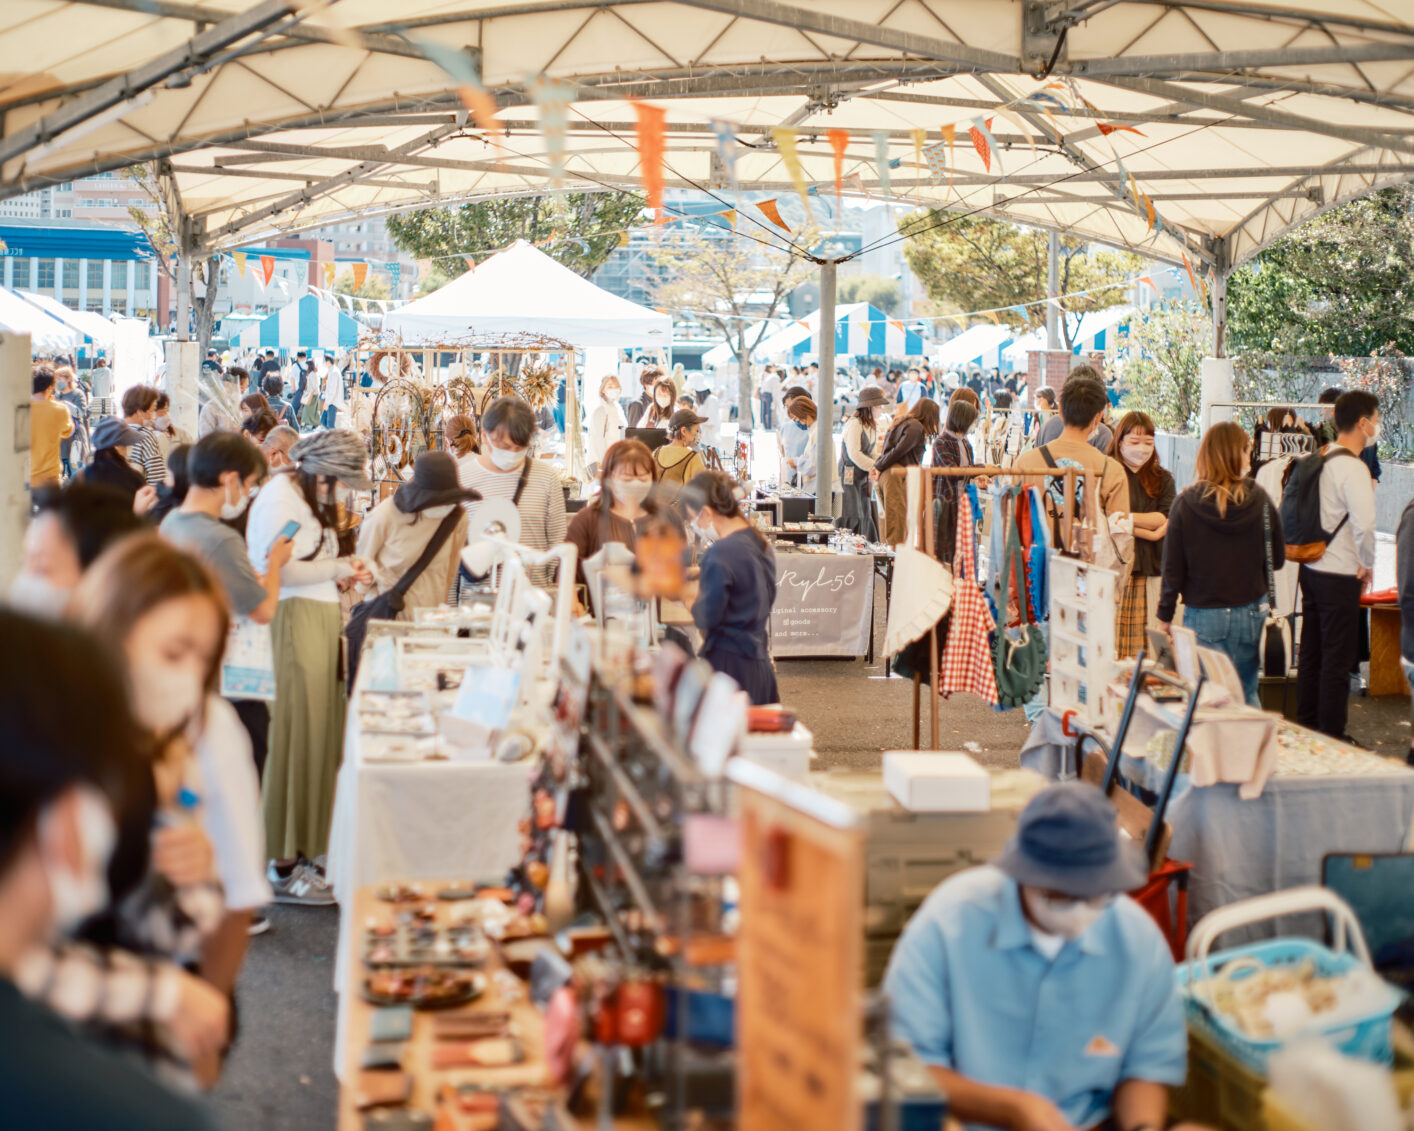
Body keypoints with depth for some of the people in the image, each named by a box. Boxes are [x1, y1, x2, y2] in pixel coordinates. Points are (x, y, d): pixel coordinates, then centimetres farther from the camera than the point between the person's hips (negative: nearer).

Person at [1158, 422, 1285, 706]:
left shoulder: (1186, 504, -8)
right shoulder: (1260, 500, -5)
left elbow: (1173, 568, -4)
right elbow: (1278, 559, 5)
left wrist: (1165, 614, 6)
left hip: (1204, 616, -2)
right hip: (1250, 612, 2)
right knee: (1246, 693, 14)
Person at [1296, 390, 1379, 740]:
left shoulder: (1320, 459, 6)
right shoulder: (1352, 468, -19)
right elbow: (1364, 524, -31)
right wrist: (1368, 563, -13)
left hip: (1311, 566, 8)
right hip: (1340, 576, -8)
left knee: (1311, 652, 17)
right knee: (1338, 659, 0)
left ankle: (1306, 726, 26)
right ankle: (1331, 737, 6)